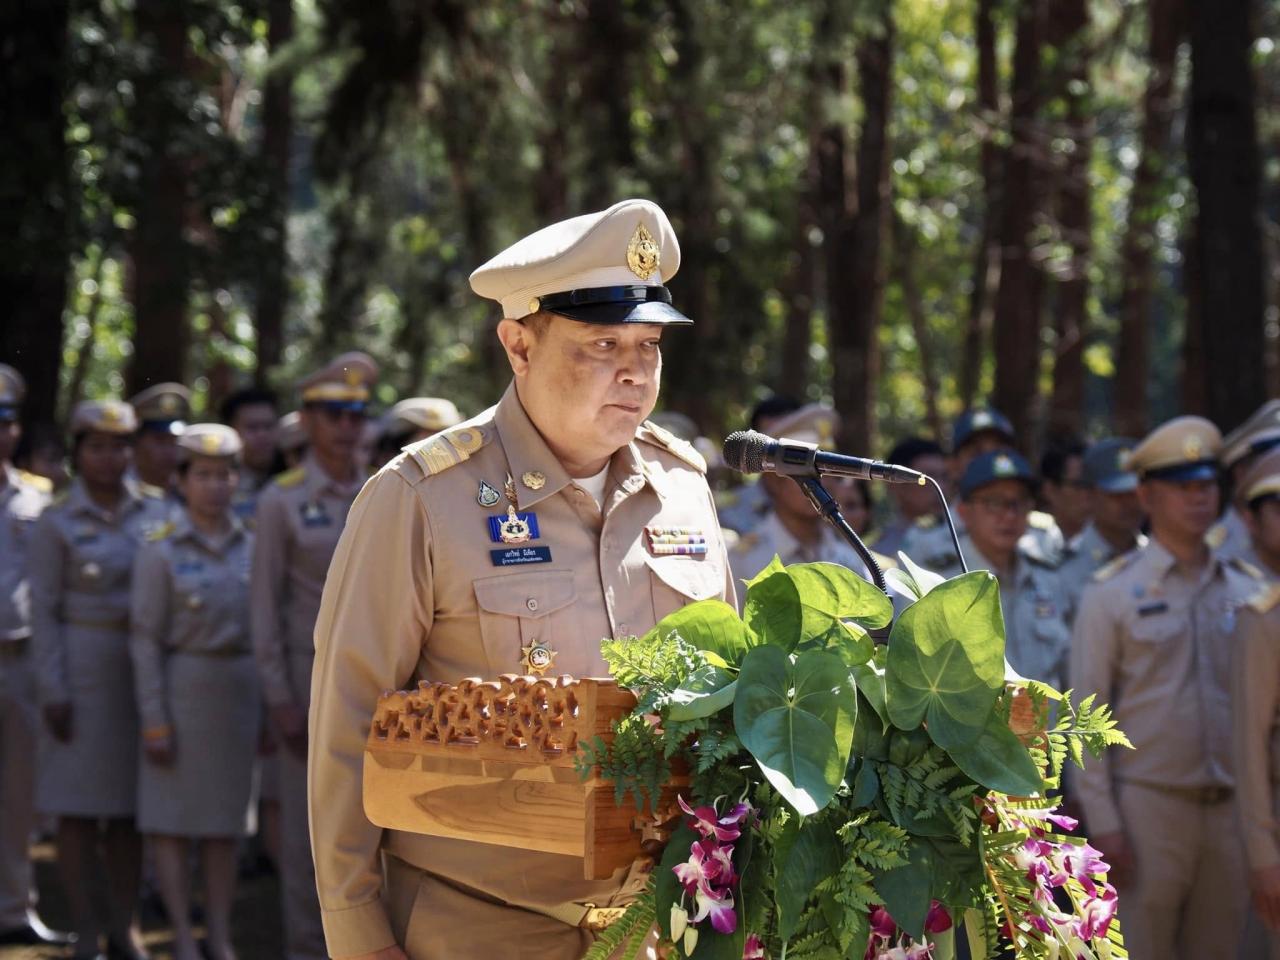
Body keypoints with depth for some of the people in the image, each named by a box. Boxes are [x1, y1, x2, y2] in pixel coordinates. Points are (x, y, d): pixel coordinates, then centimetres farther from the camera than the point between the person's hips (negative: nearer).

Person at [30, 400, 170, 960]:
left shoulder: (154, 515, 8)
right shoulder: (56, 523, -2)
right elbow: (44, 610, -4)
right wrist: (54, 691, -10)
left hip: (143, 672, 3)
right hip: (82, 672, -3)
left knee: (130, 806, 7)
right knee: (78, 807, -1)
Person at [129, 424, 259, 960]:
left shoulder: (251, 546, 6)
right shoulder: (161, 551, -5)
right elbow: (145, 640, -7)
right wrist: (154, 722, -11)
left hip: (240, 689, 4)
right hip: (182, 688, -4)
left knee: (226, 817, 8)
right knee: (172, 817, -1)